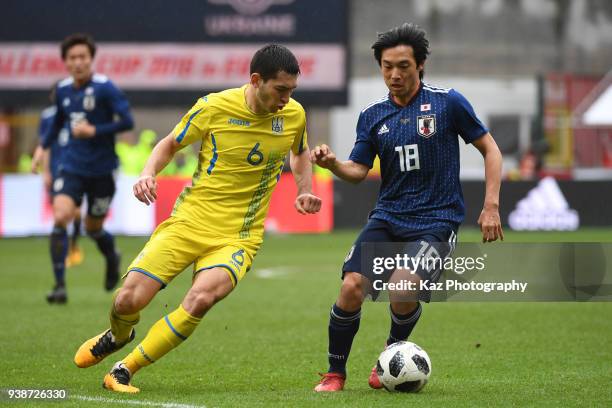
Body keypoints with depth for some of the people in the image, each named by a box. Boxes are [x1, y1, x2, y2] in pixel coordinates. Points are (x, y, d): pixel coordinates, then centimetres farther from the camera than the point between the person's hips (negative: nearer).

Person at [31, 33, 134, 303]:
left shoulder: (104, 88, -12)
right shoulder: (63, 89, 4)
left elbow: (127, 122, -15)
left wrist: (94, 131, -21)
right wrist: (43, 147, 10)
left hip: (102, 170, -3)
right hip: (72, 167, 3)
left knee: (93, 228, 10)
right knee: (60, 217, -19)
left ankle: (112, 258, 47)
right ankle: (59, 284, -15)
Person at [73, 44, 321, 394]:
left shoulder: (294, 115, -1)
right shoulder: (214, 107, -9)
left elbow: (301, 153, 23)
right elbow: (170, 145, 7)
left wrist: (304, 192, 5)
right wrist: (149, 174, -13)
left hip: (238, 237, 1)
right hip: (190, 220, -1)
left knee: (201, 299, -29)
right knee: (128, 301, -9)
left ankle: (125, 370, -12)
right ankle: (118, 336, 33)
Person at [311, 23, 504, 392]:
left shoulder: (448, 102, -3)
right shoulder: (372, 116, 8)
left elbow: (489, 149, 4)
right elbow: (358, 171, 7)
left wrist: (491, 206, -4)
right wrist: (332, 163, -16)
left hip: (436, 219, -4)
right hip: (387, 218, 4)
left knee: (404, 291, -25)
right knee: (352, 287, -17)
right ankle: (335, 372, 4)